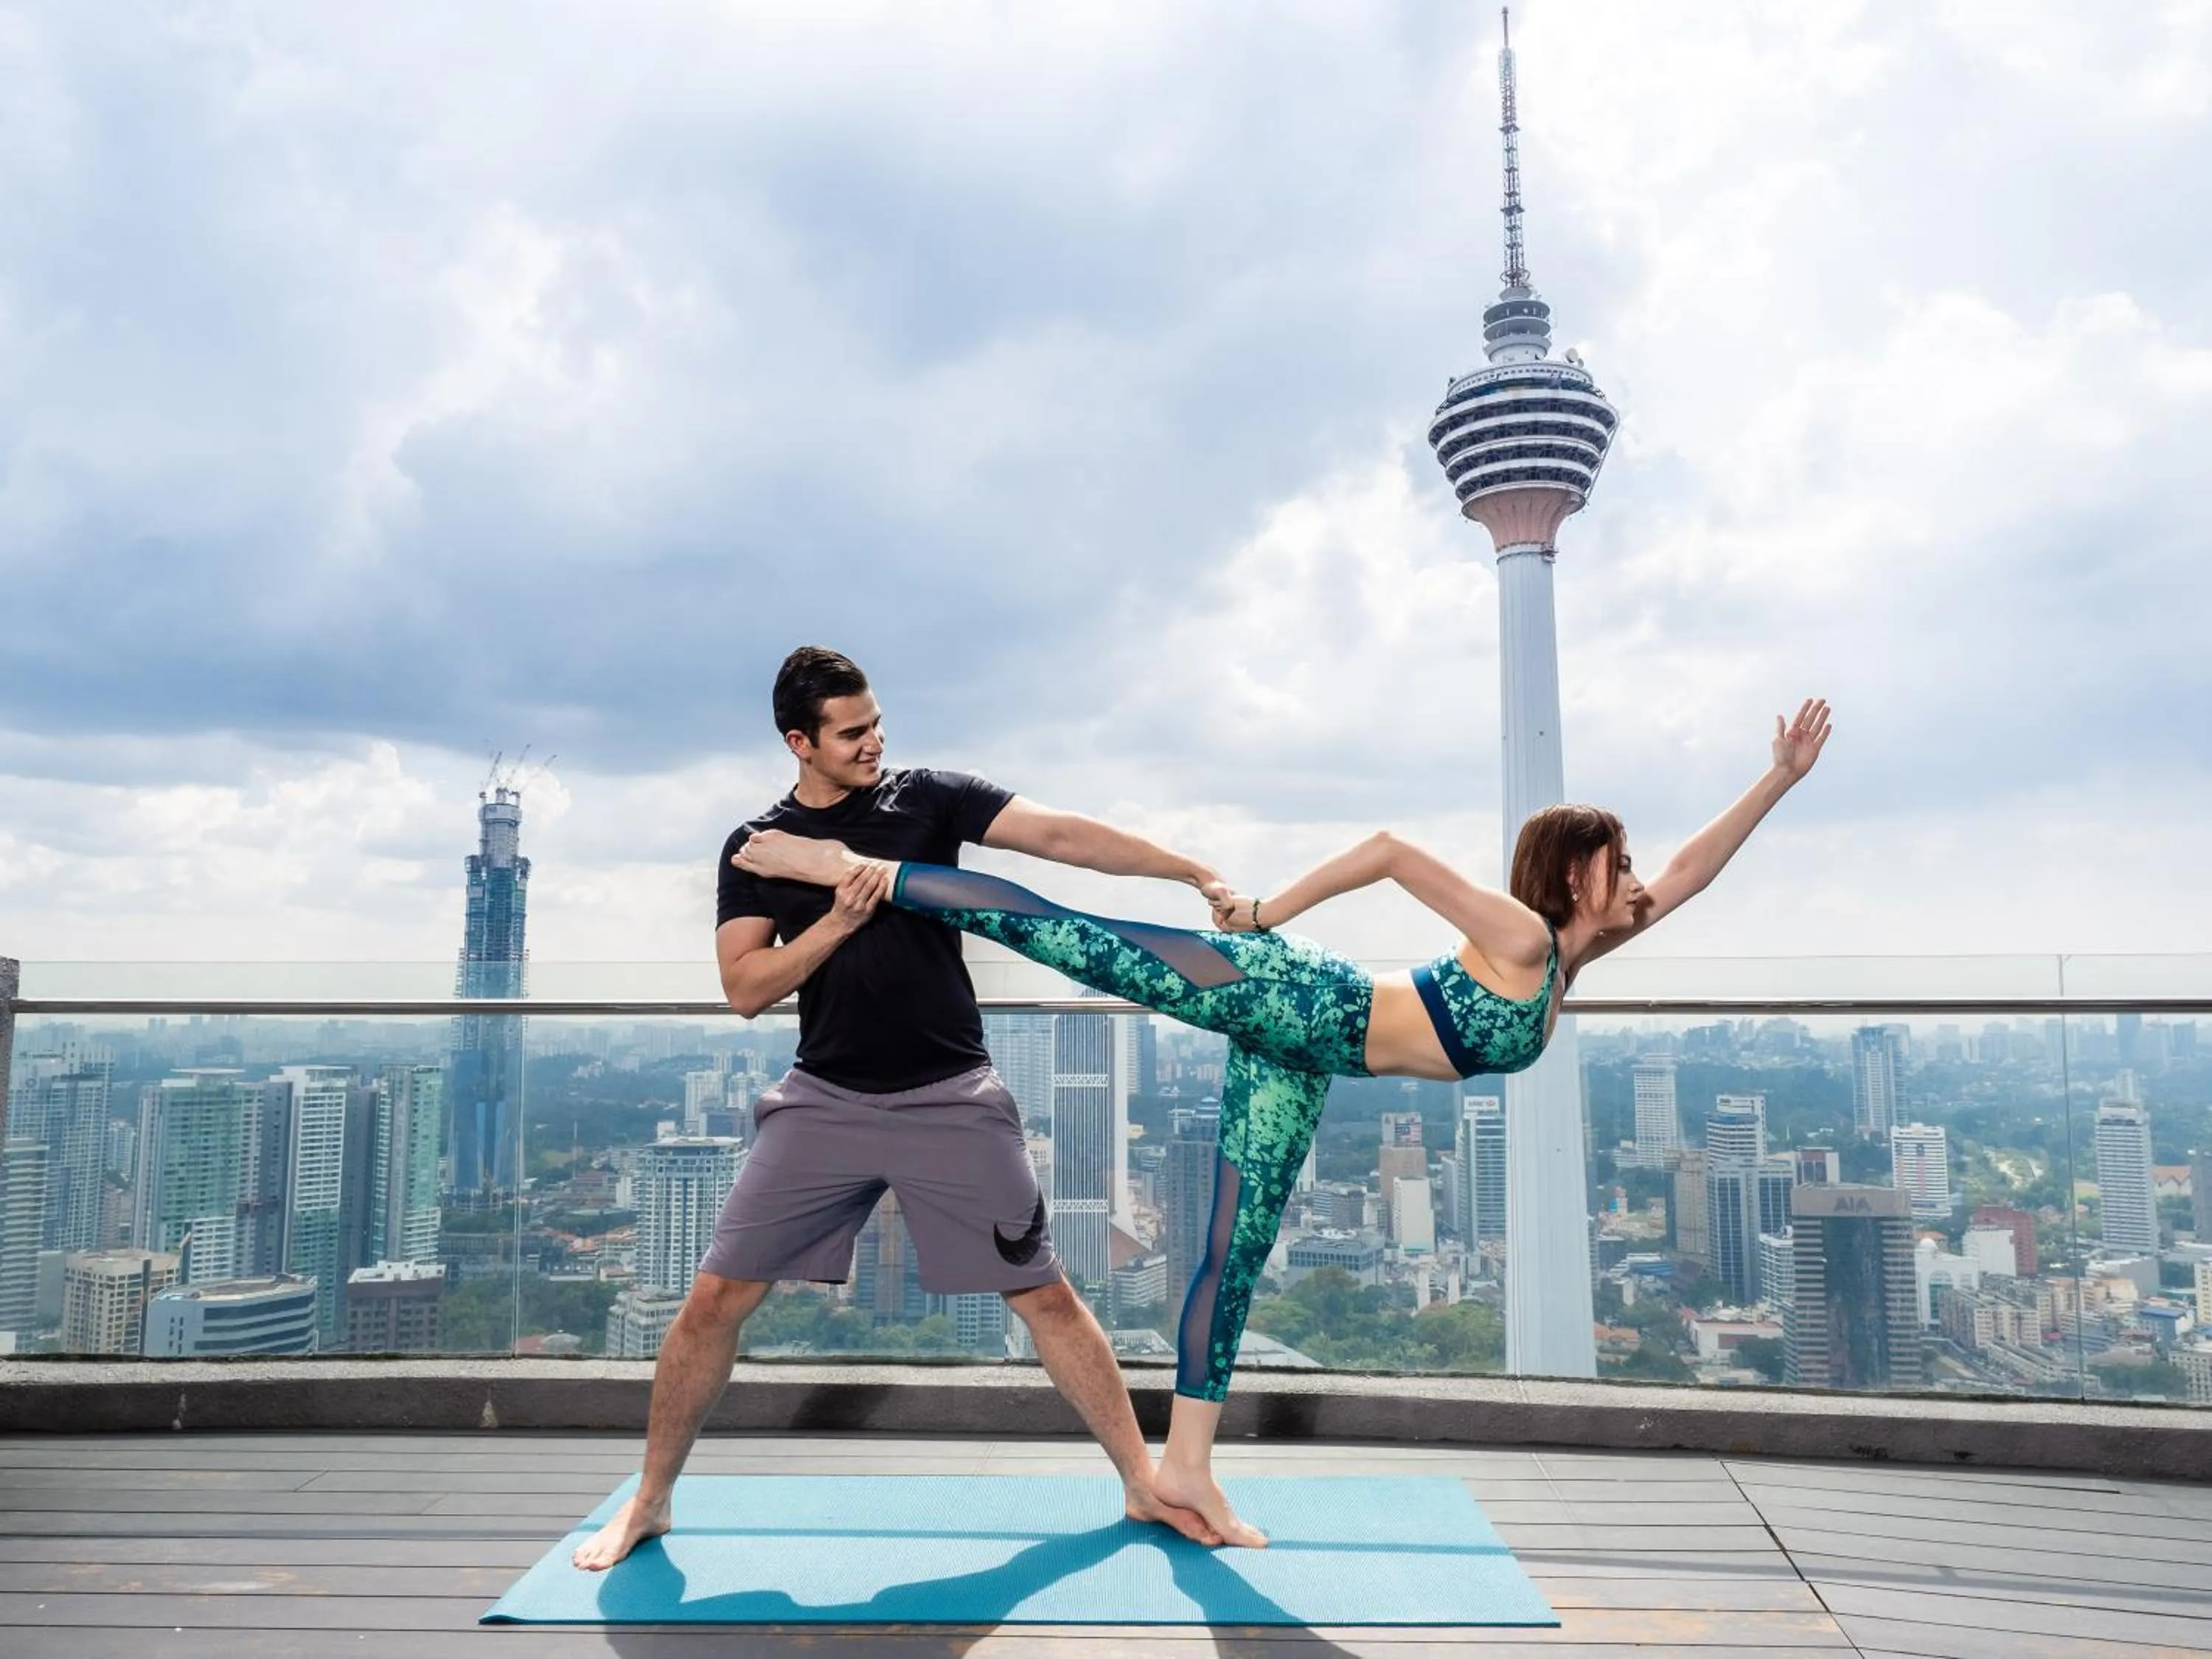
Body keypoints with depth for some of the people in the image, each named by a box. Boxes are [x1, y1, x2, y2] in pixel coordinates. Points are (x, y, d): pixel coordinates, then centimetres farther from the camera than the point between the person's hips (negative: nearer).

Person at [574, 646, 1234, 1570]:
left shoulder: (927, 798, 0)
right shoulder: (757, 846, 5)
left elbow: (1060, 836, -9)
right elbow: (744, 989, -3)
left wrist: (1195, 874, -17)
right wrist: (841, 919, -16)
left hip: (951, 1101, -1)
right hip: (826, 1103, 1)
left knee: (1045, 1297, 3)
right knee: (716, 1299, 0)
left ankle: (1143, 1486, 19)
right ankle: (649, 1504, 21)